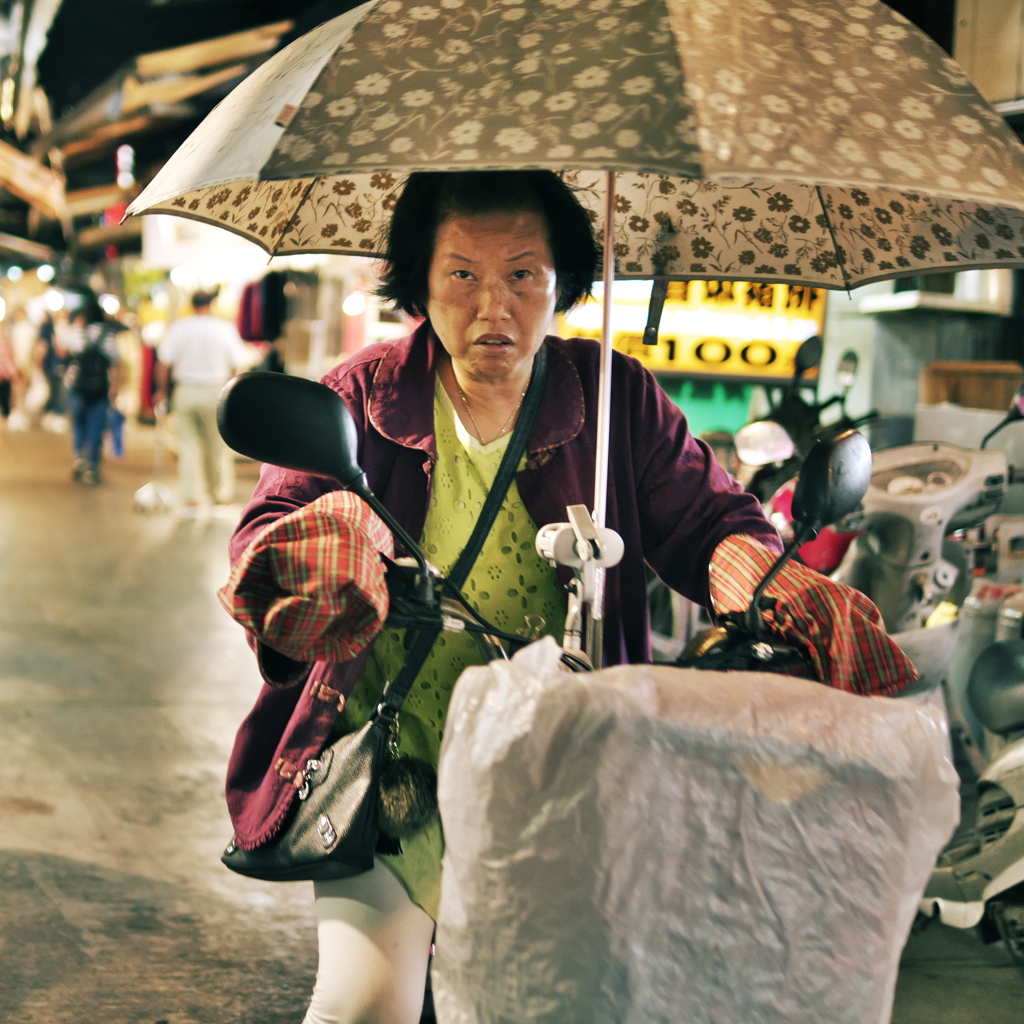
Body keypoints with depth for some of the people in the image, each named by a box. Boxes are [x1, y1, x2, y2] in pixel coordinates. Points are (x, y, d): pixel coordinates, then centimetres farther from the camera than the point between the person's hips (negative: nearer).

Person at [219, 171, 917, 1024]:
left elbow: (707, 521, 3)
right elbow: (266, 531, -5)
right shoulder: (365, 396, 0)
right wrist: (330, 550, -30)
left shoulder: (618, 399, 2)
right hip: (391, 766, -1)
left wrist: (763, 579, -22)